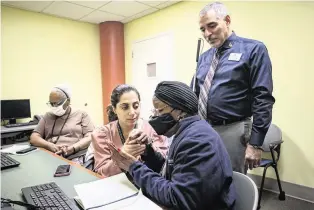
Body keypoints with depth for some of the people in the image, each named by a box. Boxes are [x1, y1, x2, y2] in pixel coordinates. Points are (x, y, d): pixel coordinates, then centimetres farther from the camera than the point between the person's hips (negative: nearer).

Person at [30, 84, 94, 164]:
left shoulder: (81, 114, 10)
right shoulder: (48, 116, 20)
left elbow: (90, 137, 0)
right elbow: (34, 138, 11)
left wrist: (72, 148, -17)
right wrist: (51, 146, -9)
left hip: (73, 158, -4)